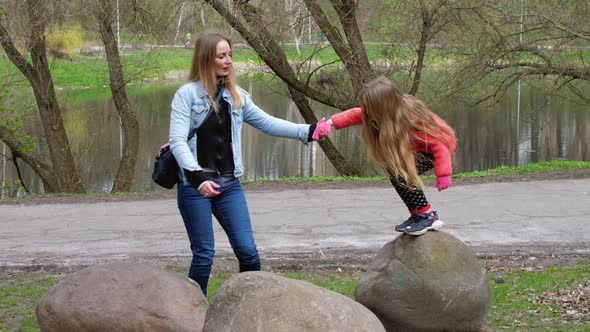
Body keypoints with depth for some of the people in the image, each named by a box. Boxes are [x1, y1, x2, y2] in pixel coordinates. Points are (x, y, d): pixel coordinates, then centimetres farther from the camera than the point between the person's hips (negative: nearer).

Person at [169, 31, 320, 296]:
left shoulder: (236, 95, 11)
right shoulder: (187, 94, -5)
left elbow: (266, 123, 12)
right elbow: (177, 140, -12)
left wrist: (306, 131, 3)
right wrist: (198, 177, -24)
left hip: (229, 184, 4)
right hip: (195, 185, -4)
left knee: (247, 250, 0)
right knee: (204, 254, 1)